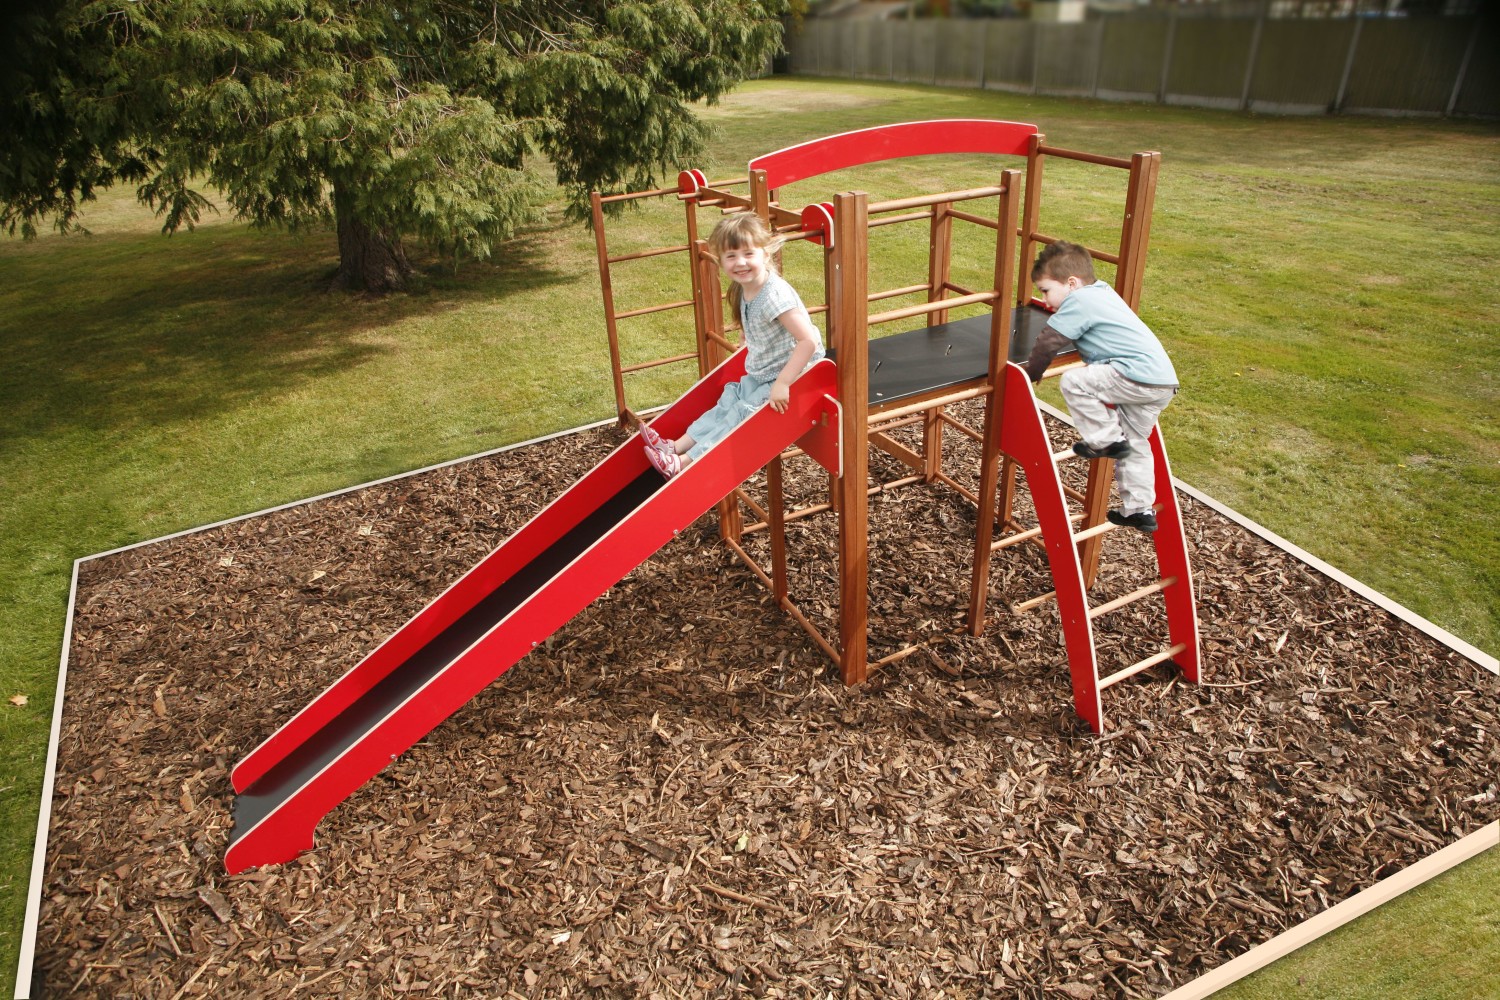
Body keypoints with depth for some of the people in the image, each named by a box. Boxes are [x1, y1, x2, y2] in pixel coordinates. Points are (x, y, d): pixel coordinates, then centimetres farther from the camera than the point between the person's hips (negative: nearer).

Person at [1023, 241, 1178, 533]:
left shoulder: (1079, 301, -10)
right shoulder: (1102, 291, 19)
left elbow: (1049, 341, -9)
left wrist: (1031, 373, 4)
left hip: (1139, 376, -10)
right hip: (1164, 380, 10)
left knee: (1072, 383, -14)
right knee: (1135, 446, 19)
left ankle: (1106, 441, -3)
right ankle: (1140, 510, 26)